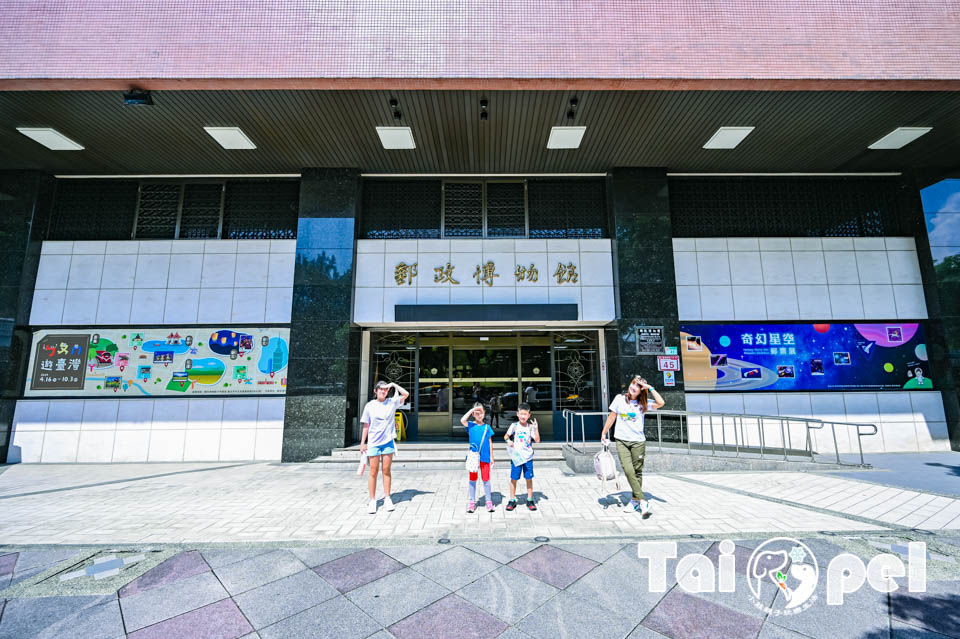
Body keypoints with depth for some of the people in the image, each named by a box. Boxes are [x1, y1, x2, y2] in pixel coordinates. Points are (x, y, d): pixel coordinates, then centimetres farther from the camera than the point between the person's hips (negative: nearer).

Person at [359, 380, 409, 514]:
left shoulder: (392, 402, 1)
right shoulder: (370, 406, 1)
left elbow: (406, 394, -11)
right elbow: (366, 426, 4)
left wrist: (393, 384, -9)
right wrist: (362, 443, 2)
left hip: (388, 442, 1)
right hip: (373, 443, 0)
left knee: (386, 471, 7)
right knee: (373, 472, 3)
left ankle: (387, 499, 18)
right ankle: (372, 501, 13)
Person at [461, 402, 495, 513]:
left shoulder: (487, 427, 1)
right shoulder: (471, 425, -3)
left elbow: (490, 443, 6)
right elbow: (462, 420, -25)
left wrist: (491, 457, 5)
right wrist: (472, 409, -21)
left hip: (485, 457, 0)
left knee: (486, 479, 9)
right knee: (472, 480, 10)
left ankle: (489, 501, 22)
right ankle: (472, 502, 22)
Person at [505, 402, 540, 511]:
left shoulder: (530, 427, -1)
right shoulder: (514, 425, -3)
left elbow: (537, 440, -7)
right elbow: (506, 436, 3)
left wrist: (536, 429, -19)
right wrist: (508, 440, -18)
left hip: (528, 457, 1)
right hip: (516, 457, -1)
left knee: (529, 478, 8)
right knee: (513, 479, 6)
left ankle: (530, 500, 24)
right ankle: (512, 500, 21)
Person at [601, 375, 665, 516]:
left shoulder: (643, 403, 0)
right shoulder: (620, 399, 3)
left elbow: (660, 403, -18)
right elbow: (612, 416, 11)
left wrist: (650, 388, -12)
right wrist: (604, 433, 12)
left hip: (638, 442, 0)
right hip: (622, 441, 0)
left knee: (637, 472, 7)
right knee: (628, 471, -12)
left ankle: (635, 500, 24)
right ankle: (643, 502, -4)